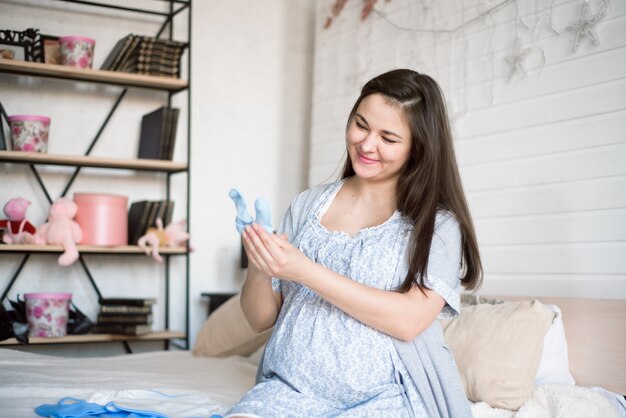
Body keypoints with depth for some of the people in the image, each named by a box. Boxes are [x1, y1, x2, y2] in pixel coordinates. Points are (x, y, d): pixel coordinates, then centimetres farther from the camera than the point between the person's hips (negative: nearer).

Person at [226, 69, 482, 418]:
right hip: (293, 387, 2)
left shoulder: (437, 222, 0)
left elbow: (409, 320, -15)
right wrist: (259, 269, -11)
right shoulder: (308, 205, 10)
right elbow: (261, 319, 11)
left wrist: (304, 271, -18)